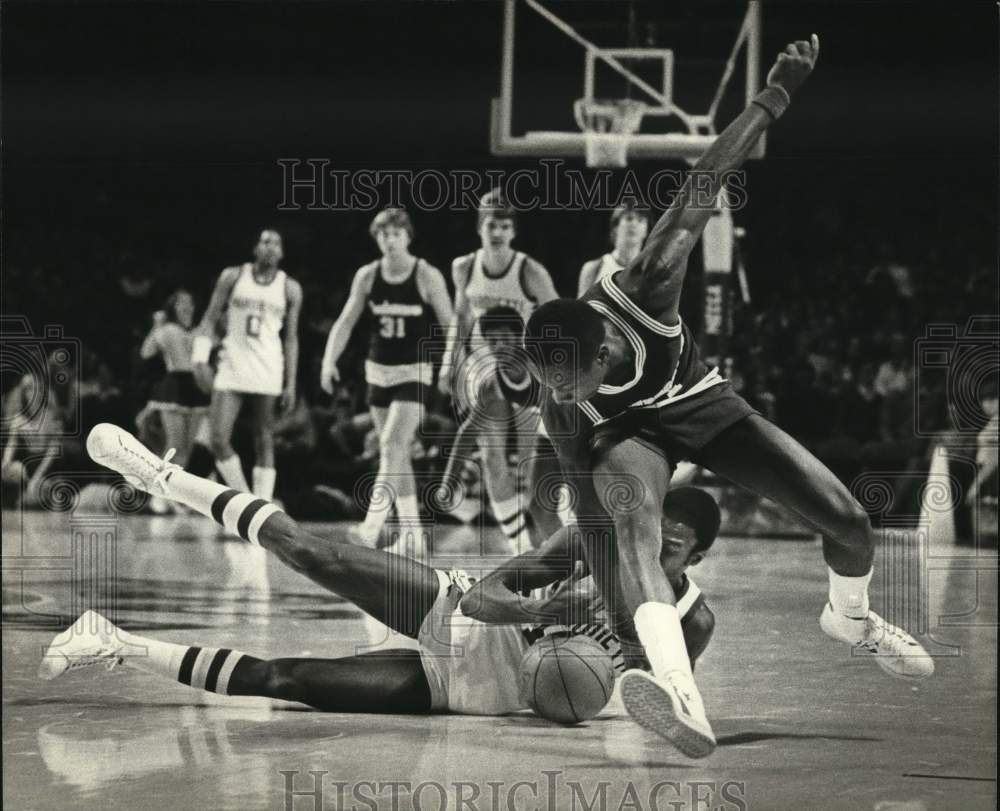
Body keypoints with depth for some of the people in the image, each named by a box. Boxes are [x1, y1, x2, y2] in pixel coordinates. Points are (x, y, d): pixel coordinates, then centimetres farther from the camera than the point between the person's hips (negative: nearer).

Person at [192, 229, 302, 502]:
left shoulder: (290, 289, 5)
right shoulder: (232, 277, 4)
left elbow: (291, 338, 8)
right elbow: (210, 318, 5)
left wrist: (291, 384, 3)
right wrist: (201, 357, -8)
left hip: (268, 373, 0)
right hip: (232, 367, 0)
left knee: (264, 444, -1)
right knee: (219, 439, -9)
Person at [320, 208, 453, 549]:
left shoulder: (427, 277, -10)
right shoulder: (367, 276, 1)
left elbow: (450, 326, -6)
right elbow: (346, 322, 2)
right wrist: (329, 361, -12)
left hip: (414, 373, -5)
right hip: (378, 371, 5)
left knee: (392, 447, -18)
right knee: (396, 455, 9)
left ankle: (371, 527, -23)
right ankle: (411, 531, 17)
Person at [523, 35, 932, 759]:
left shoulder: (640, 292, -36)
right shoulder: (561, 409, -29)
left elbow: (705, 184, -32)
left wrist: (778, 95, -32)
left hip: (702, 404, 2)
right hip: (630, 432, -2)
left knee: (849, 522, -6)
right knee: (632, 515, -38)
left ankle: (851, 618, 32)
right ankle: (681, 696, -60)